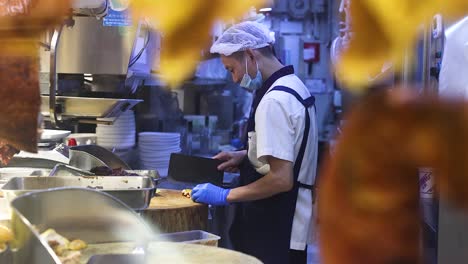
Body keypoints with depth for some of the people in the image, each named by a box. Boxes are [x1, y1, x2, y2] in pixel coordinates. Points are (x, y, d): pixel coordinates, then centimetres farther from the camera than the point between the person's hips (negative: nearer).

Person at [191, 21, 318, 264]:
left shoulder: (274, 101, -21)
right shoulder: (293, 86, 11)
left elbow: (281, 179, -24)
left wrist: (226, 196, -16)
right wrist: (245, 156, 12)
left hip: (277, 231, -10)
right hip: (288, 225, 10)